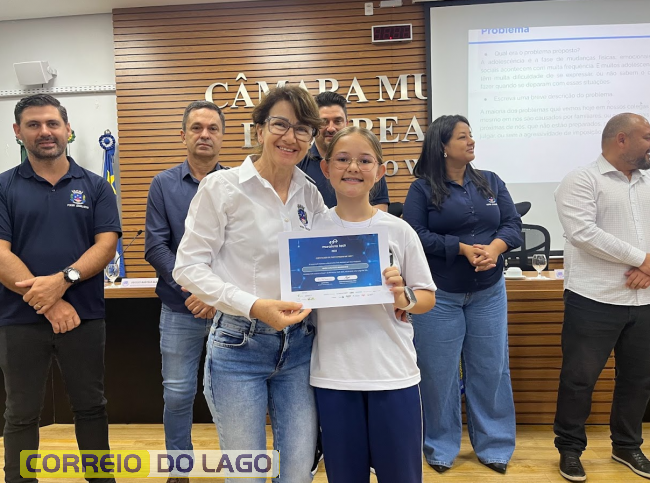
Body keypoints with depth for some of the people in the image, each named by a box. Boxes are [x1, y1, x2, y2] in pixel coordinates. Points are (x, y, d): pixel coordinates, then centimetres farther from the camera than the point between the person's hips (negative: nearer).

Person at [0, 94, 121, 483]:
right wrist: (47, 302, -16)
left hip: (85, 316, 1)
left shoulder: (95, 186, 3)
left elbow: (106, 246, -5)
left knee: (91, 407, 14)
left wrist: (62, 280, -20)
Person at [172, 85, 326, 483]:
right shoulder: (222, 186, -8)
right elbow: (188, 266, -10)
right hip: (239, 345, -4)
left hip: (298, 345, 4)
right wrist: (254, 306, -21)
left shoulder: (311, 194, 6)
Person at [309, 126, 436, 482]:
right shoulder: (311, 229, -1)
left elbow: (427, 297, 4)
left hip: (393, 374, 0)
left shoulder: (399, 231, -3)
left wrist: (403, 298, -16)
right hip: (332, 375, 1)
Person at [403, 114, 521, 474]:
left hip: (489, 293, 4)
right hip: (439, 296, -3)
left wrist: (494, 248, -20)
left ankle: (494, 446, 28)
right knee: (439, 372, 6)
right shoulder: (422, 189, -5)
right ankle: (441, 447, 25)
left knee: (490, 368, 11)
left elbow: (513, 225, 1)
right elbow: (416, 236, -14)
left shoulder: (491, 182, 7)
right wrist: (463, 249, -21)